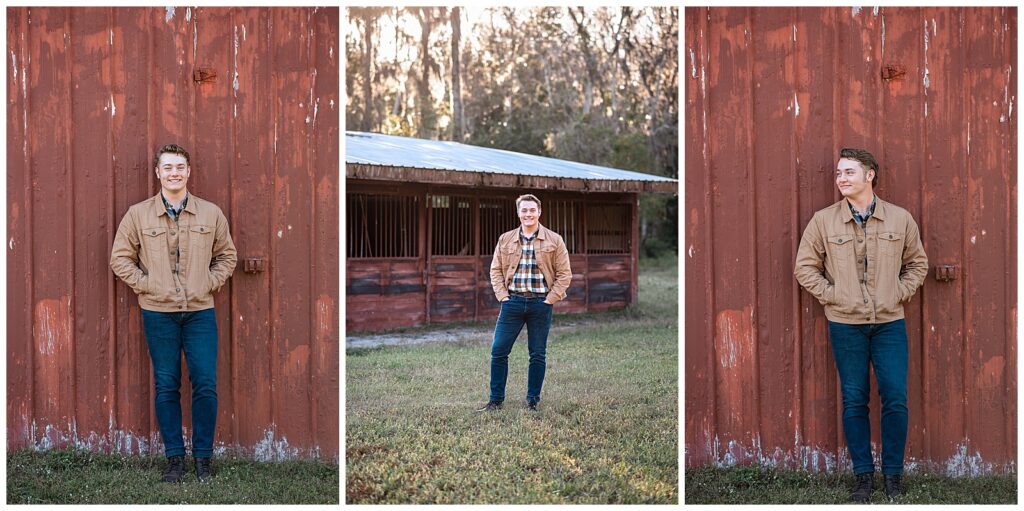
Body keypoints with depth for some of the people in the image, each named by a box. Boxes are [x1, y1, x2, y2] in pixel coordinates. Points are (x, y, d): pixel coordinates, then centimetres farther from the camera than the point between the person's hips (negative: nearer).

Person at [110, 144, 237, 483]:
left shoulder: (211, 214, 4)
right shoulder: (138, 214, 1)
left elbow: (226, 255, 13)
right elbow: (120, 258, 7)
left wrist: (210, 284, 1)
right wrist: (144, 285, -3)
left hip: (200, 312, 0)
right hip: (158, 314, 0)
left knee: (205, 385, -2)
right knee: (166, 387, 5)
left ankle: (203, 457, 10)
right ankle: (174, 457, 14)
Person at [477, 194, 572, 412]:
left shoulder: (554, 240, 1)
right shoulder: (505, 240, 7)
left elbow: (564, 274, 1)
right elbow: (496, 270, 11)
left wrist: (550, 300, -6)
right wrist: (502, 296, -1)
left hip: (540, 304, -1)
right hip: (513, 302, 1)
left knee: (538, 355, 6)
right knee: (498, 351, -2)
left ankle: (532, 401, 17)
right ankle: (496, 400, 8)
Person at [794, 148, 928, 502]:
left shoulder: (900, 219, 1)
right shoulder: (823, 221, -2)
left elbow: (917, 263, 12)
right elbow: (805, 267, 5)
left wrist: (900, 294, 0)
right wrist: (830, 296, -4)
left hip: (889, 323, 0)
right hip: (845, 325, 0)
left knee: (895, 399, -1)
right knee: (854, 401, 6)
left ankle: (893, 474, 14)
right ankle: (863, 475, 16)